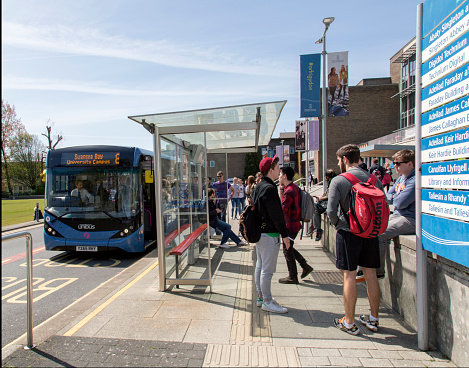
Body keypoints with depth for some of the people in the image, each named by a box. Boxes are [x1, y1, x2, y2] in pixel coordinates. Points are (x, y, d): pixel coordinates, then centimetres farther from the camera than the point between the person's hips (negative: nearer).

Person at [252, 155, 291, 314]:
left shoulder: (259, 186, 12)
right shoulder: (269, 188, -18)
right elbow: (276, 214, -20)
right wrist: (284, 234, -15)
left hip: (259, 232, 11)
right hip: (269, 234, -10)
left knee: (260, 266, 17)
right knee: (268, 269, -1)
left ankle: (261, 297, 28)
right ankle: (267, 302, 10)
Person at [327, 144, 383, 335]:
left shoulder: (338, 180, -10)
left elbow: (331, 211, -15)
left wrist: (338, 224, 3)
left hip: (348, 232, -4)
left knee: (349, 276, 3)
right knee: (370, 274, 14)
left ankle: (349, 322, 13)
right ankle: (373, 319, 27)